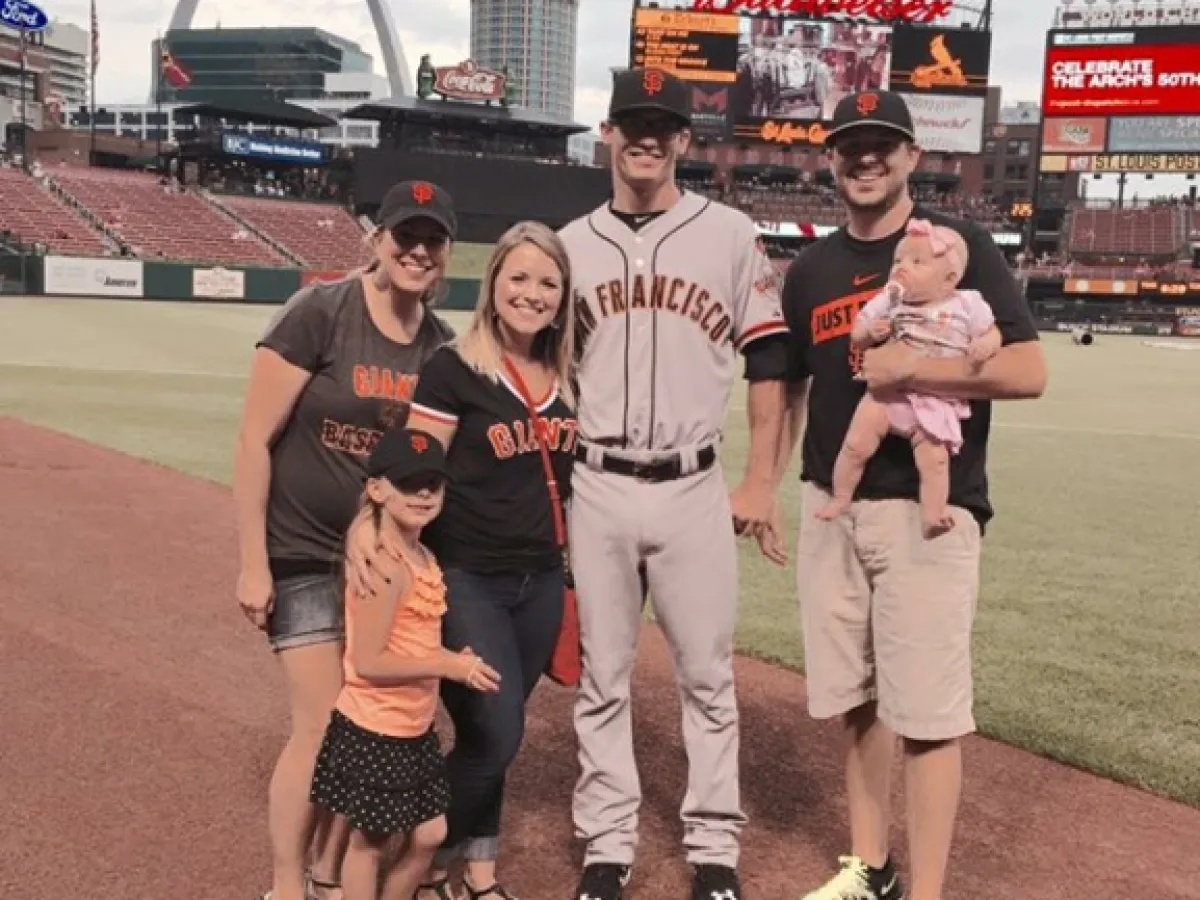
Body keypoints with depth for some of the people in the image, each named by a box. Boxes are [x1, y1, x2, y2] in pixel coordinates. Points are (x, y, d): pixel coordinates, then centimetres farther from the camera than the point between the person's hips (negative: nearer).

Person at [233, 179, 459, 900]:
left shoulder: (443, 345, 1)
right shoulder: (320, 312, -14)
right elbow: (255, 440, -13)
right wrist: (253, 563, -14)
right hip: (305, 555, -5)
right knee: (323, 727, -5)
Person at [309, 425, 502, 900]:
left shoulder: (421, 556, 4)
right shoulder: (385, 567, -24)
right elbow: (368, 661, -25)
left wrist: (451, 659, 2)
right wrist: (449, 666, -22)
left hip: (415, 729, 9)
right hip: (373, 730, -9)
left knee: (429, 834, 17)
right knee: (369, 840, 10)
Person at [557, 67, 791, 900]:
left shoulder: (731, 234, 1)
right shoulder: (572, 244, 8)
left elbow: (769, 362, 2)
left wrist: (759, 484, -2)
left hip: (693, 490, -1)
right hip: (597, 490, 2)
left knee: (708, 675, 7)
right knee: (603, 676, 9)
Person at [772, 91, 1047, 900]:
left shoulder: (960, 245, -3)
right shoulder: (811, 269, 12)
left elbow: (1029, 372, -11)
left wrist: (911, 368, -20)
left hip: (928, 508, -5)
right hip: (830, 508, 5)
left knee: (926, 713, -4)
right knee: (856, 700, 13)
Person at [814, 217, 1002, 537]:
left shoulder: (968, 304, 0)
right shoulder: (889, 300, 6)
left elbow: (992, 334, 8)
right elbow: (856, 336, 11)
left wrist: (986, 345, -15)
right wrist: (870, 332, -12)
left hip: (937, 402, -2)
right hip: (887, 391, 2)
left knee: (934, 459, -15)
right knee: (856, 444, -6)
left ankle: (933, 517, -2)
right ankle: (840, 498, 13)